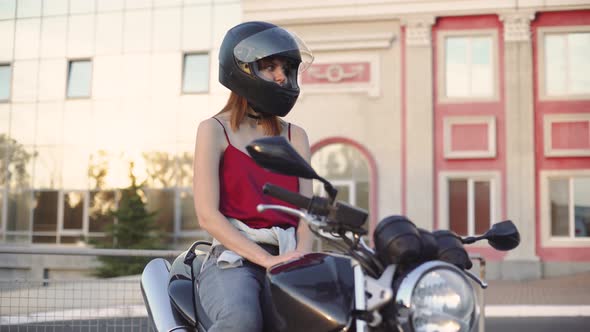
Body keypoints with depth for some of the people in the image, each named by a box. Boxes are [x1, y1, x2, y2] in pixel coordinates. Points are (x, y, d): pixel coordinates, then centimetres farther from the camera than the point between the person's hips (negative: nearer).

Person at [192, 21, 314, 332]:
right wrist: (268, 260, -17)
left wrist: (299, 260, -13)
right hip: (232, 260, -4)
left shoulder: (295, 135, 19)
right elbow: (207, 214, -5)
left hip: (286, 263, 4)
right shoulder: (214, 130, 5)